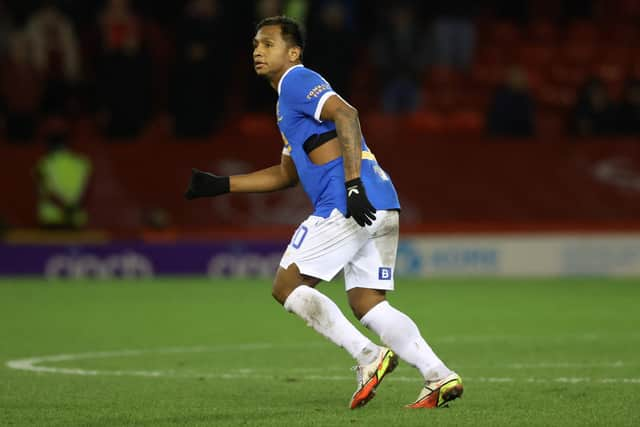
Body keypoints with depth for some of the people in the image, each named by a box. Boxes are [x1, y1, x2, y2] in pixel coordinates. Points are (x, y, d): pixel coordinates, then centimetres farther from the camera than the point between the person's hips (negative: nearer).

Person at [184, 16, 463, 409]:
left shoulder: (297, 81, -1)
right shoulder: (291, 96, 29)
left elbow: (346, 115, -19)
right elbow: (287, 173, 36)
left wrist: (353, 184, -26)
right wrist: (221, 185, 33)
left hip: (346, 204, -9)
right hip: (381, 207, 9)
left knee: (287, 286, -1)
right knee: (367, 304, 8)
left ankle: (368, 357, -11)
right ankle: (439, 376, -6)